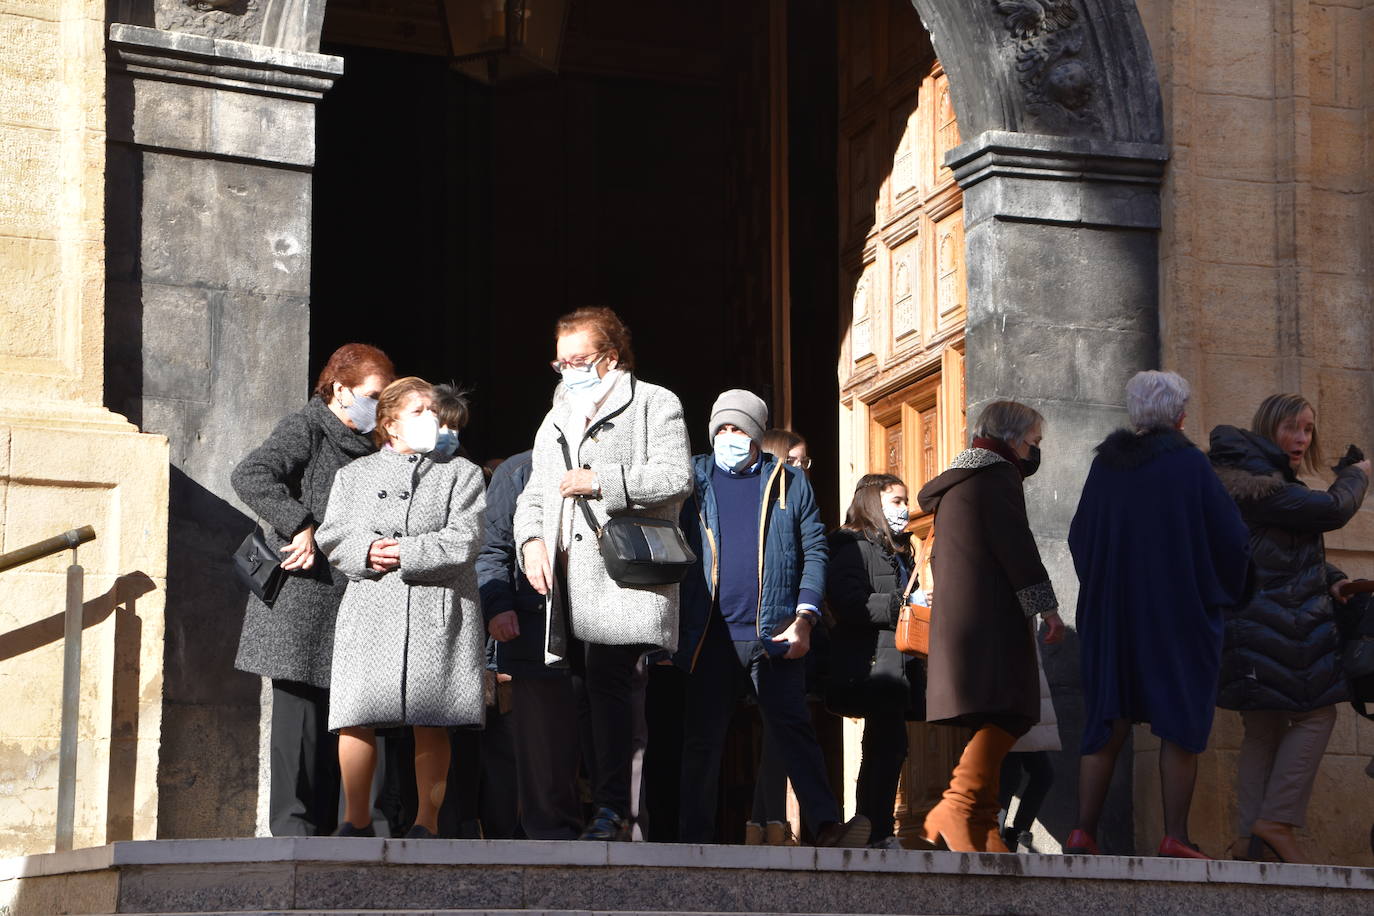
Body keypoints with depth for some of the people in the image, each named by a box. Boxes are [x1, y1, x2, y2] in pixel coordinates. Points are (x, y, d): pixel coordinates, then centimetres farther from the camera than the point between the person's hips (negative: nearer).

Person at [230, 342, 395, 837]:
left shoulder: (366, 444, 17)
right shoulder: (306, 428, -4)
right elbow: (249, 476, -19)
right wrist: (299, 527, -21)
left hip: (349, 600, 7)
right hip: (302, 596, -7)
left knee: (335, 712, 6)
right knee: (300, 705, -6)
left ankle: (324, 825, 10)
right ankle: (292, 824, -2)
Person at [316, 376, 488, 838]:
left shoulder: (461, 474, 11)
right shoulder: (354, 475, 18)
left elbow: (463, 540, -3)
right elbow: (333, 538, 8)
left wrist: (403, 553, -11)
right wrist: (367, 553, -12)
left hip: (438, 613, -1)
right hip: (370, 612, 1)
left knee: (431, 724, -3)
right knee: (357, 719, -4)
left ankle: (426, 821, 7)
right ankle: (357, 820, 9)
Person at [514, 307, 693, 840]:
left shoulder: (655, 405, 6)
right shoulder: (555, 423, 29)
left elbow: (676, 477, -7)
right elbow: (534, 494, 27)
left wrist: (601, 481, -11)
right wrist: (531, 539, 6)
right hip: (571, 583, 6)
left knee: (609, 683, -17)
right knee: (598, 688, 1)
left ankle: (612, 811, -18)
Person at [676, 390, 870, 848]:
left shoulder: (789, 483, 11)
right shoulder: (693, 479, 11)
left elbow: (815, 551, 8)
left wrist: (804, 617, -5)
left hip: (774, 636, -1)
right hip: (710, 637, 1)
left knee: (793, 732, -6)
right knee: (701, 740, 2)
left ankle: (826, 827, -11)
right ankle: (693, 841, 6)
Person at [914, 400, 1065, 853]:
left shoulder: (956, 480, 26)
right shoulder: (996, 475, -4)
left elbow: (939, 560, 30)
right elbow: (1015, 545, -13)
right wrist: (1046, 606, -11)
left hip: (955, 613, 10)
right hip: (991, 614, -10)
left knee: (997, 718, 8)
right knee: (1005, 712, -17)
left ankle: (979, 825, 3)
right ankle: (962, 808, -29)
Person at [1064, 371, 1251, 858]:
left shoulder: (1105, 465, 3)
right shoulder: (1189, 465, -10)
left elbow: (1078, 538, 10)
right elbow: (1232, 538, -8)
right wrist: (1221, 589, 11)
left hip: (1110, 613, 4)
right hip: (1178, 613, -4)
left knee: (1108, 726, 9)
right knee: (1179, 725, 3)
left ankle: (1083, 833, 2)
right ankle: (1175, 837, -3)